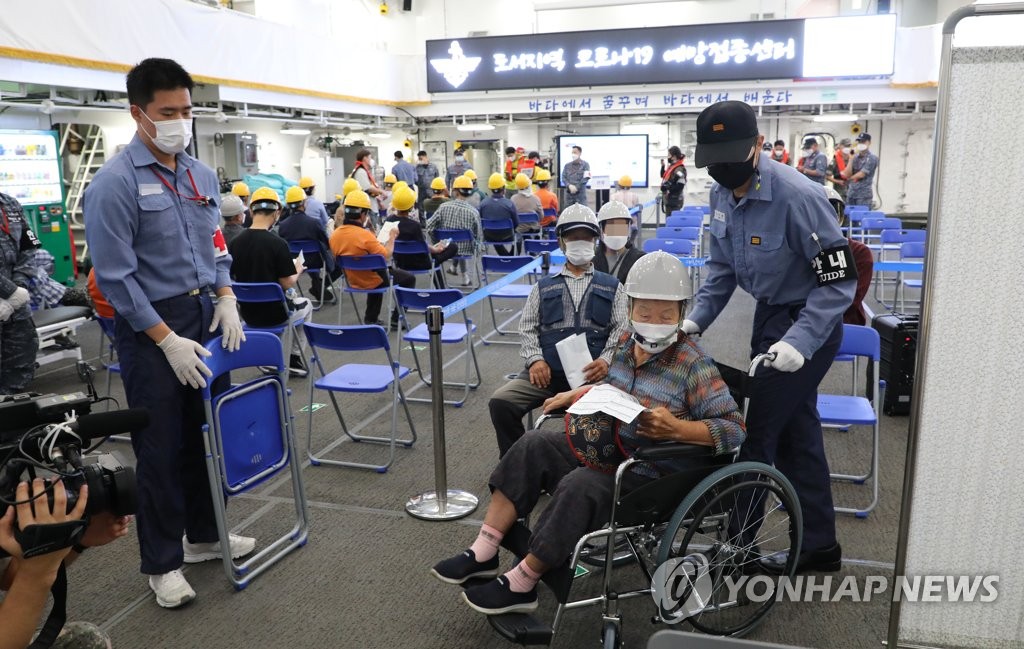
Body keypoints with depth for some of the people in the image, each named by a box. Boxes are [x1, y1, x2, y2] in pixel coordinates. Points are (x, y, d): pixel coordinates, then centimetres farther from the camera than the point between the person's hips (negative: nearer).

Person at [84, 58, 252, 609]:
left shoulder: (202, 174, 7)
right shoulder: (115, 183, -14)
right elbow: (115, 276, -15)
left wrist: (226, 298, 0)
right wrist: (168, 341, -17)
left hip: (204, 315, 6)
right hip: (150, 326, -6)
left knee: (207, 434, 15)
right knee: (161, 448, 4)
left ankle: (204, 536, 34)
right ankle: (162, 563, 21)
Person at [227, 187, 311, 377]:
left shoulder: (234, 243, -6)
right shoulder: (278, 243, -20)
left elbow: (234, 278, 6)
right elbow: (287, 284, -17)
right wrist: (297, 270, 4)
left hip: (247, 313, 5)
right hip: (274, 313, -4)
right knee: (305, 305, 29)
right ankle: (294, 360, 34)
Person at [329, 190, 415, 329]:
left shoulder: (335, 235, -10)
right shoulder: (365, 235, -30)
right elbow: (386, 255, -22)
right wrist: (392, 237, -6)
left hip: (352, 281, 7)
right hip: (373, 281, -7)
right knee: (409, 278, 16)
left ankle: (371, 318, 38)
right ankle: (396, 319, 16)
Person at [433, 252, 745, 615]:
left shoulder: (694, 365, -18)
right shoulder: (624, 344, 3)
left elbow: (735, 428, -20)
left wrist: (676, 428, -34)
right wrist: (578, 394, 7)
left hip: (651, 473, -7)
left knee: (580, 486, -32)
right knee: (534, 445, -10)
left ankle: (521, 584, -13)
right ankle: (483, 554, -8)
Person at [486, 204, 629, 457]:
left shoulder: (611, 286, 19)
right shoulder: (544, 287, 22)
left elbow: (621, 329, 9)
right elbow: (527, 327, 15)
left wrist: (606, 360, -10)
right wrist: (535, 359, -4)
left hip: (592, 372, -2)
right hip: (547, 371, 2)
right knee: (500, 402, -21)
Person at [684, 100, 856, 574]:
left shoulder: (797, 197, -27)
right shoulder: (722, 194, -3)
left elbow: (839, 281, -22)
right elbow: (722, 267, 9)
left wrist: (800, 340, -31)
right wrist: (696, 319, -3)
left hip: (807, 322, -8)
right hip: (768, 315, 8)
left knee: (758, 436, -3)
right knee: (795, 433, 15)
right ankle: (819, 545, 31)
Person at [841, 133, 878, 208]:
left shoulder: (872, 158, -4)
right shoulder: (855, 157, 11)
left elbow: (861, 174, -11)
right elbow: (847, 174, 0)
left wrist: (850, 178, 5)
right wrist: (851, 159, -6)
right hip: (851, 193, 5)